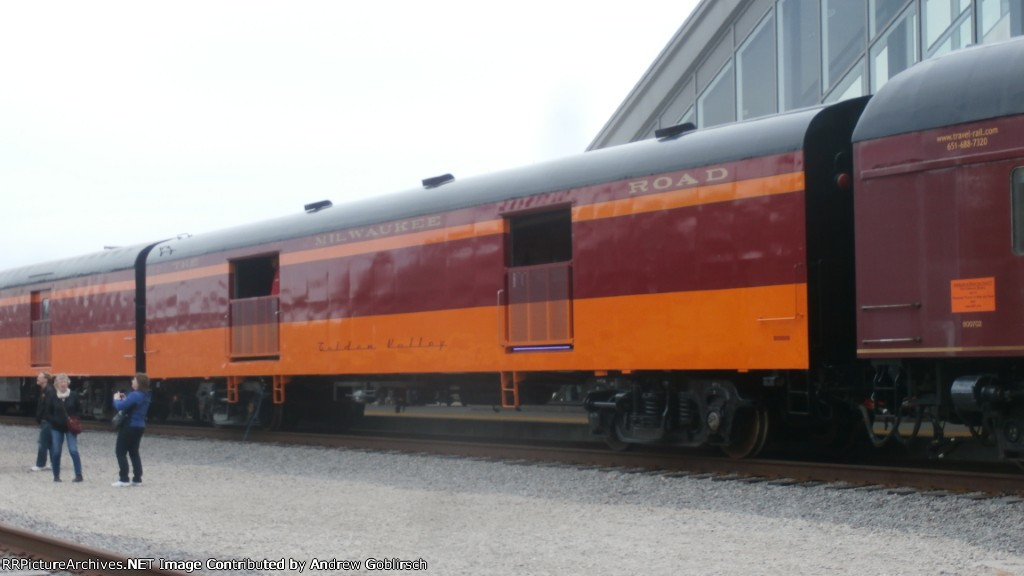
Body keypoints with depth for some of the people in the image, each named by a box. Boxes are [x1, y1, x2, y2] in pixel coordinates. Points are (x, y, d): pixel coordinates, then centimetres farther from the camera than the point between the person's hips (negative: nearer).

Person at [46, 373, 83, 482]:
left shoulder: (73, 395, -2)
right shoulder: (53, 397, -1)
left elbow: (79, 410, 5)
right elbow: (48, 413, 4)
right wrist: (55, 421, -11)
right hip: (56, 428, 1)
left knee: (73, 451, -11)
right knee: (56, 452, 5)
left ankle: (78, 475, -8)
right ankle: (56, 475, 17)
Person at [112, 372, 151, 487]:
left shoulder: (135, 395, -22)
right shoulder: (145, 396, 9)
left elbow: (120, 406, -25)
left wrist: (116, 399, -5)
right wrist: (125, 399, 6)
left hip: (130, 426, -9)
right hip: (139, 426, 9)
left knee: (120, 452, 0)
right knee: (134, 452, 15)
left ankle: (123, 479, -3)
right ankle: (137, 479, 13)